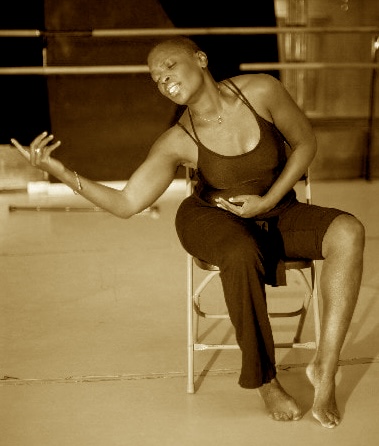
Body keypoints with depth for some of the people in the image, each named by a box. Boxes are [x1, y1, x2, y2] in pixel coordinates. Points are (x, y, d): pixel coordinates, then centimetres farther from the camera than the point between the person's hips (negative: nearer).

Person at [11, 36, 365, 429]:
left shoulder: (261, 91, -15)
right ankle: (265, 381, -18)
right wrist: (58, 170, -29)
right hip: (212, 219, -2)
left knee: (348, 232, -27)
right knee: (242, 255, -39)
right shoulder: (177, 142, -16)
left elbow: (305, 143, -2)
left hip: (276, 213, 2)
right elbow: (126, 203, -20)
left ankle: (324, 368, -22)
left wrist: (267, 201, -12)